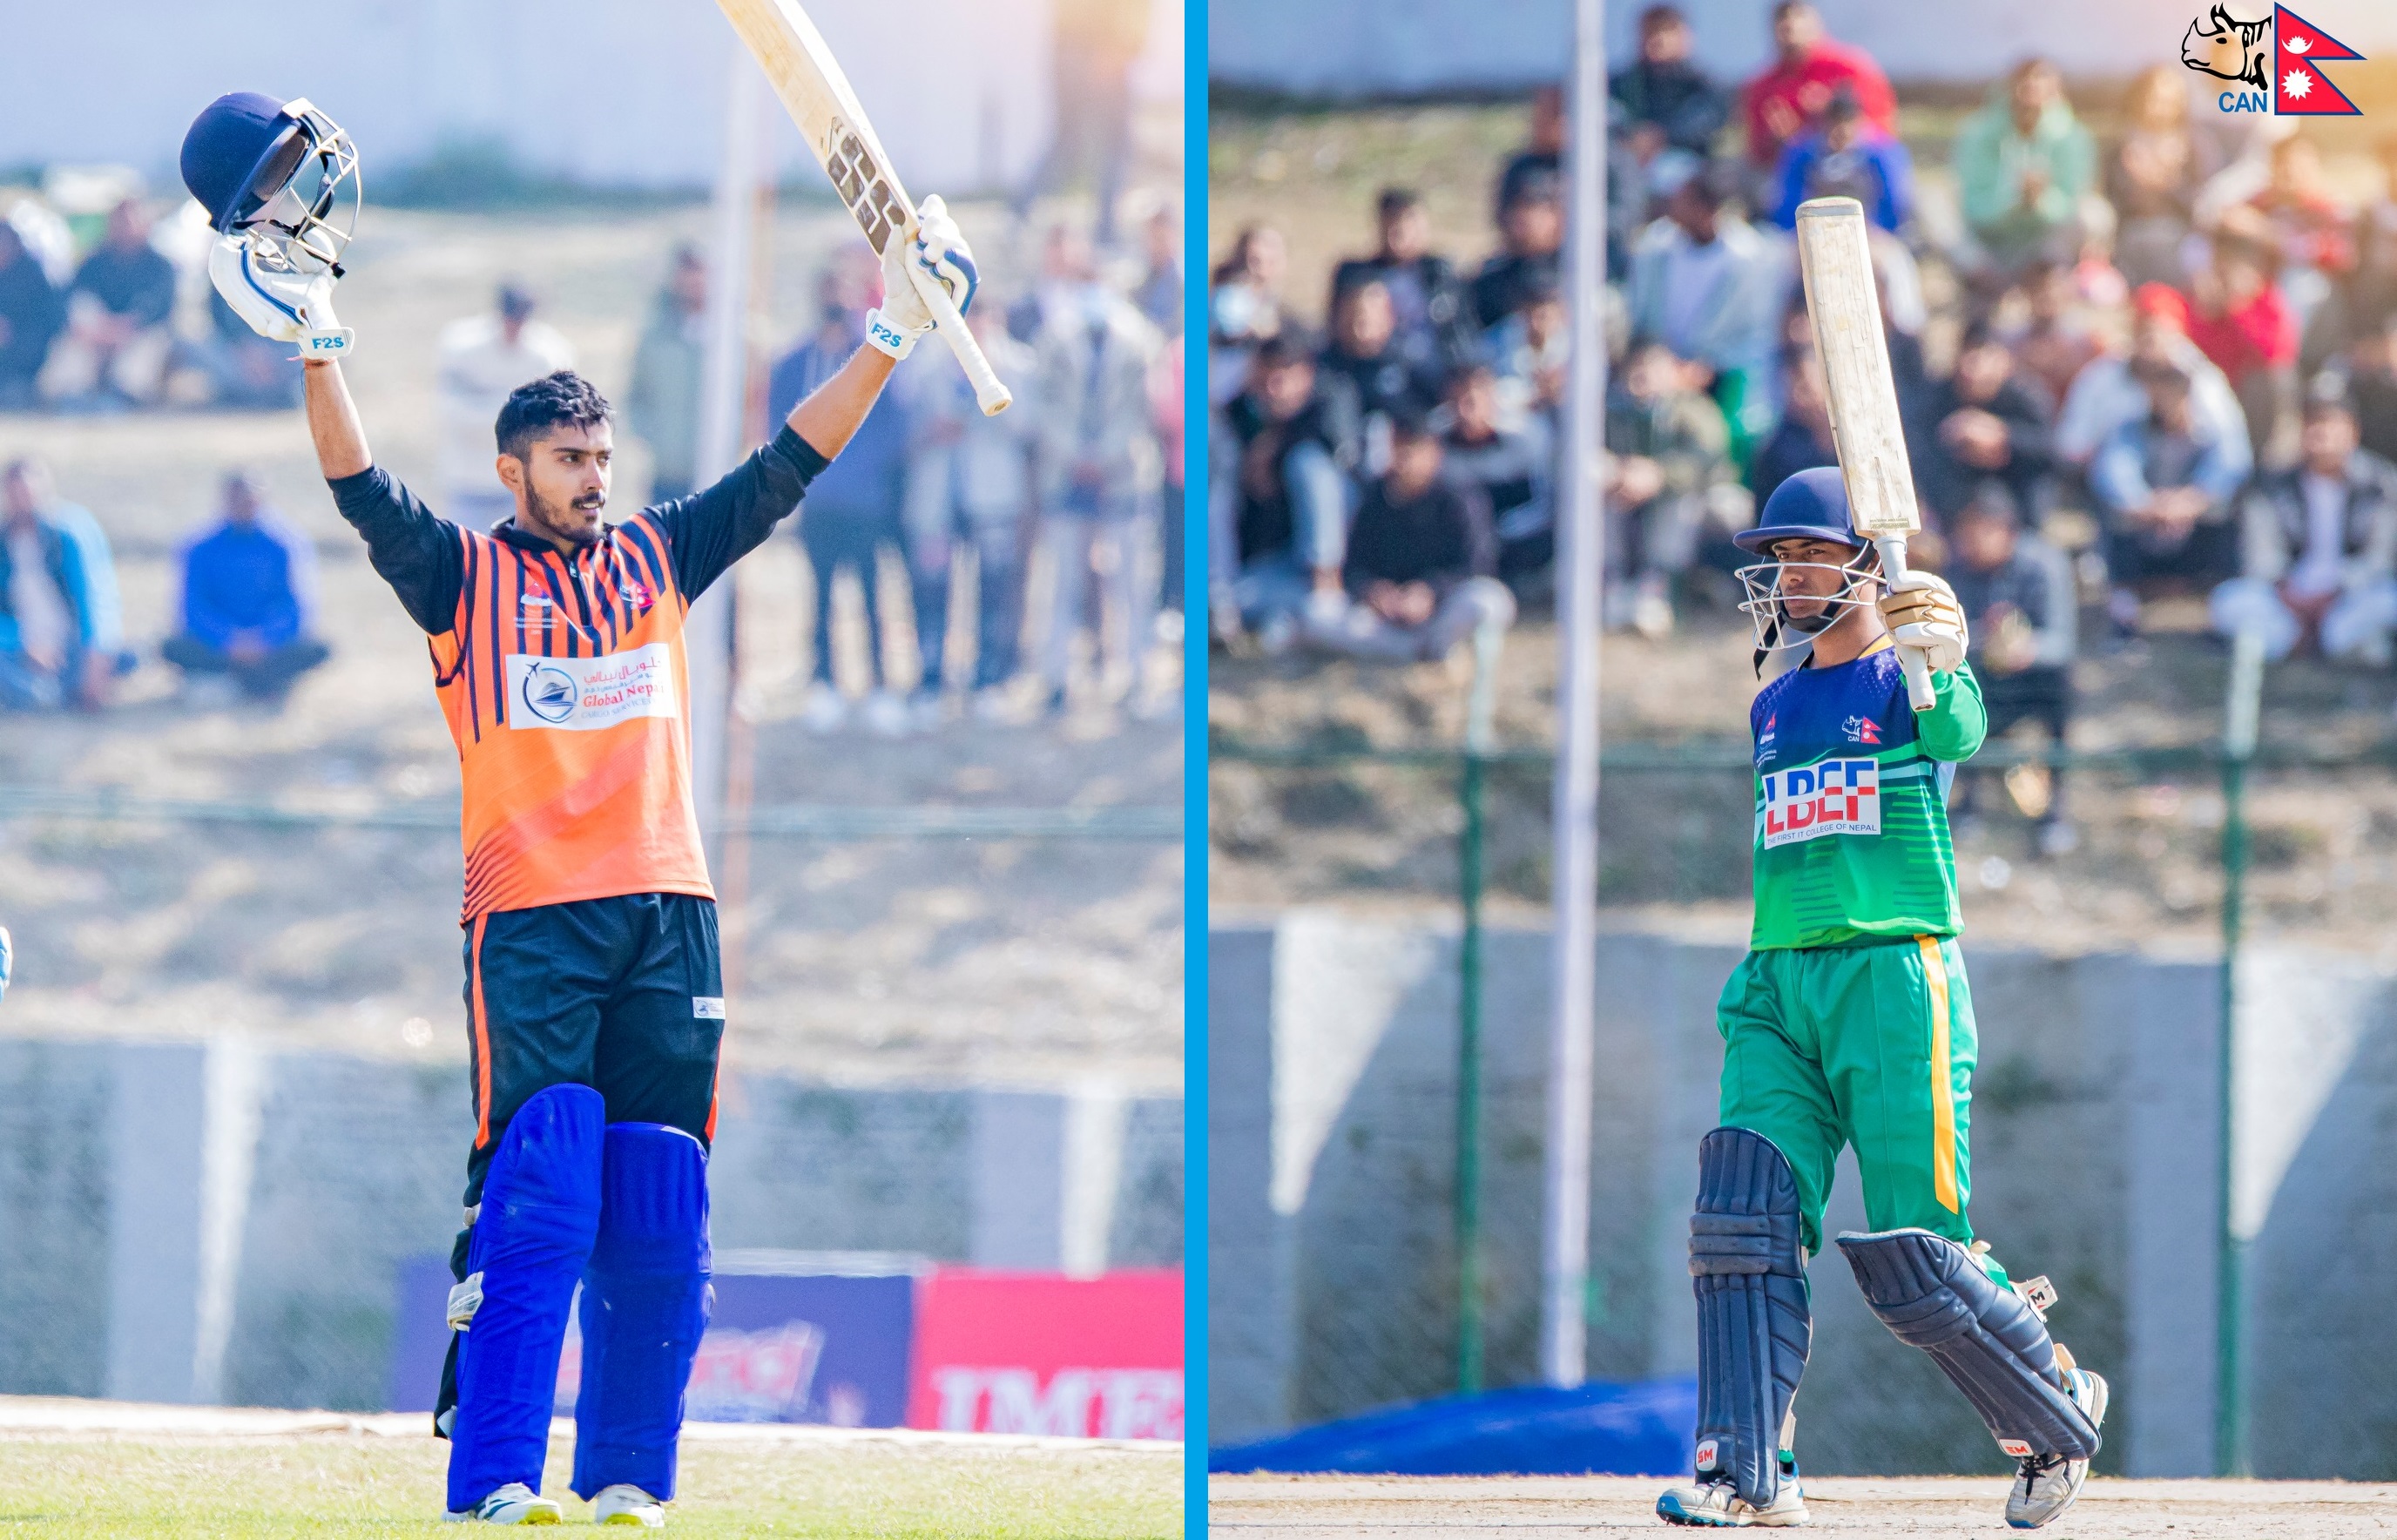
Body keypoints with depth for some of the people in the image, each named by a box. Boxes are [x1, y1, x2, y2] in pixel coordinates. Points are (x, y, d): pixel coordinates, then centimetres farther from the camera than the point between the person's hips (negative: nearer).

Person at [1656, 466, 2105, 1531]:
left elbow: (1957, 732, -24)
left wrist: (1941, 664, -40)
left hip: (1897, 979, -6)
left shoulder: (1913, 679, -2)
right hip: (1778, 991, 6)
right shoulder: (1774, 709, 18)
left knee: (1911, 1258, -8)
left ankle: (2058, 1411, 15)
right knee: (1745, 1223, -11)